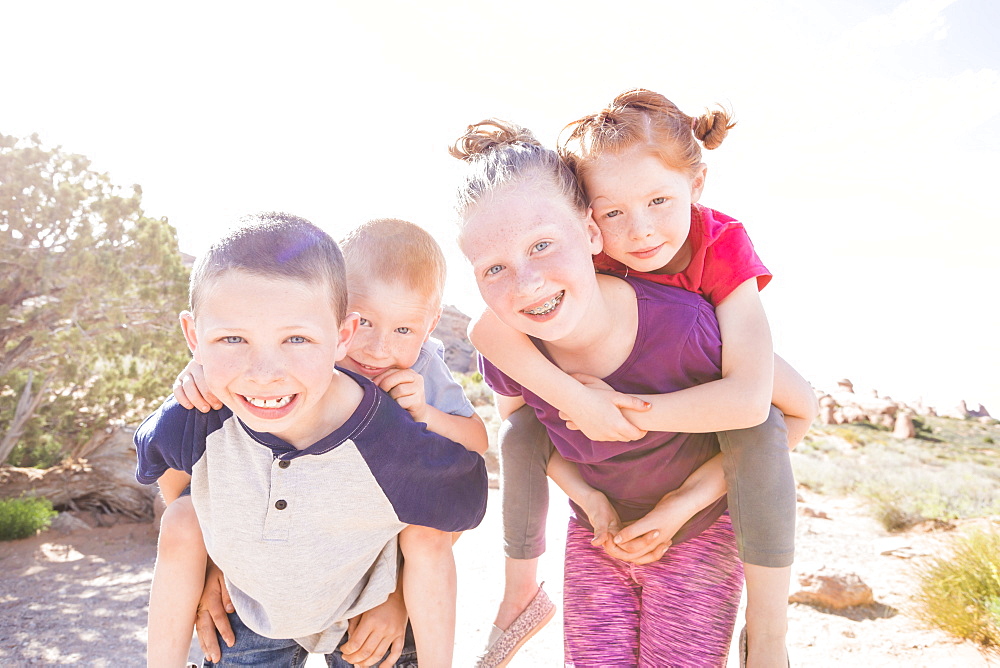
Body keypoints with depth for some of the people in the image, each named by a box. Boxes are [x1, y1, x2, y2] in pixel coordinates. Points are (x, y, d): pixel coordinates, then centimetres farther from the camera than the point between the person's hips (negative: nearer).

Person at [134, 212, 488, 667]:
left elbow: (460, 510, -15)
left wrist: (395, 600, -6)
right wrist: (211, 567, 3)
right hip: (251, 613, 2)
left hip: (368, 617, -1)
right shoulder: (187, 425, -29)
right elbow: (162, 462, -2)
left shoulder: (399, 448, -37)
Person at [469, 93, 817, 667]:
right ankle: (521, 594, 8)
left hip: (705, 375, -1)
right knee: (522, 435, -16)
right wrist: (575, 398, -50)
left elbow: (749, 398, -47)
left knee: (763, 429, -32)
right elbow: (486, 329, -42)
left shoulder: (723, 245, -37)